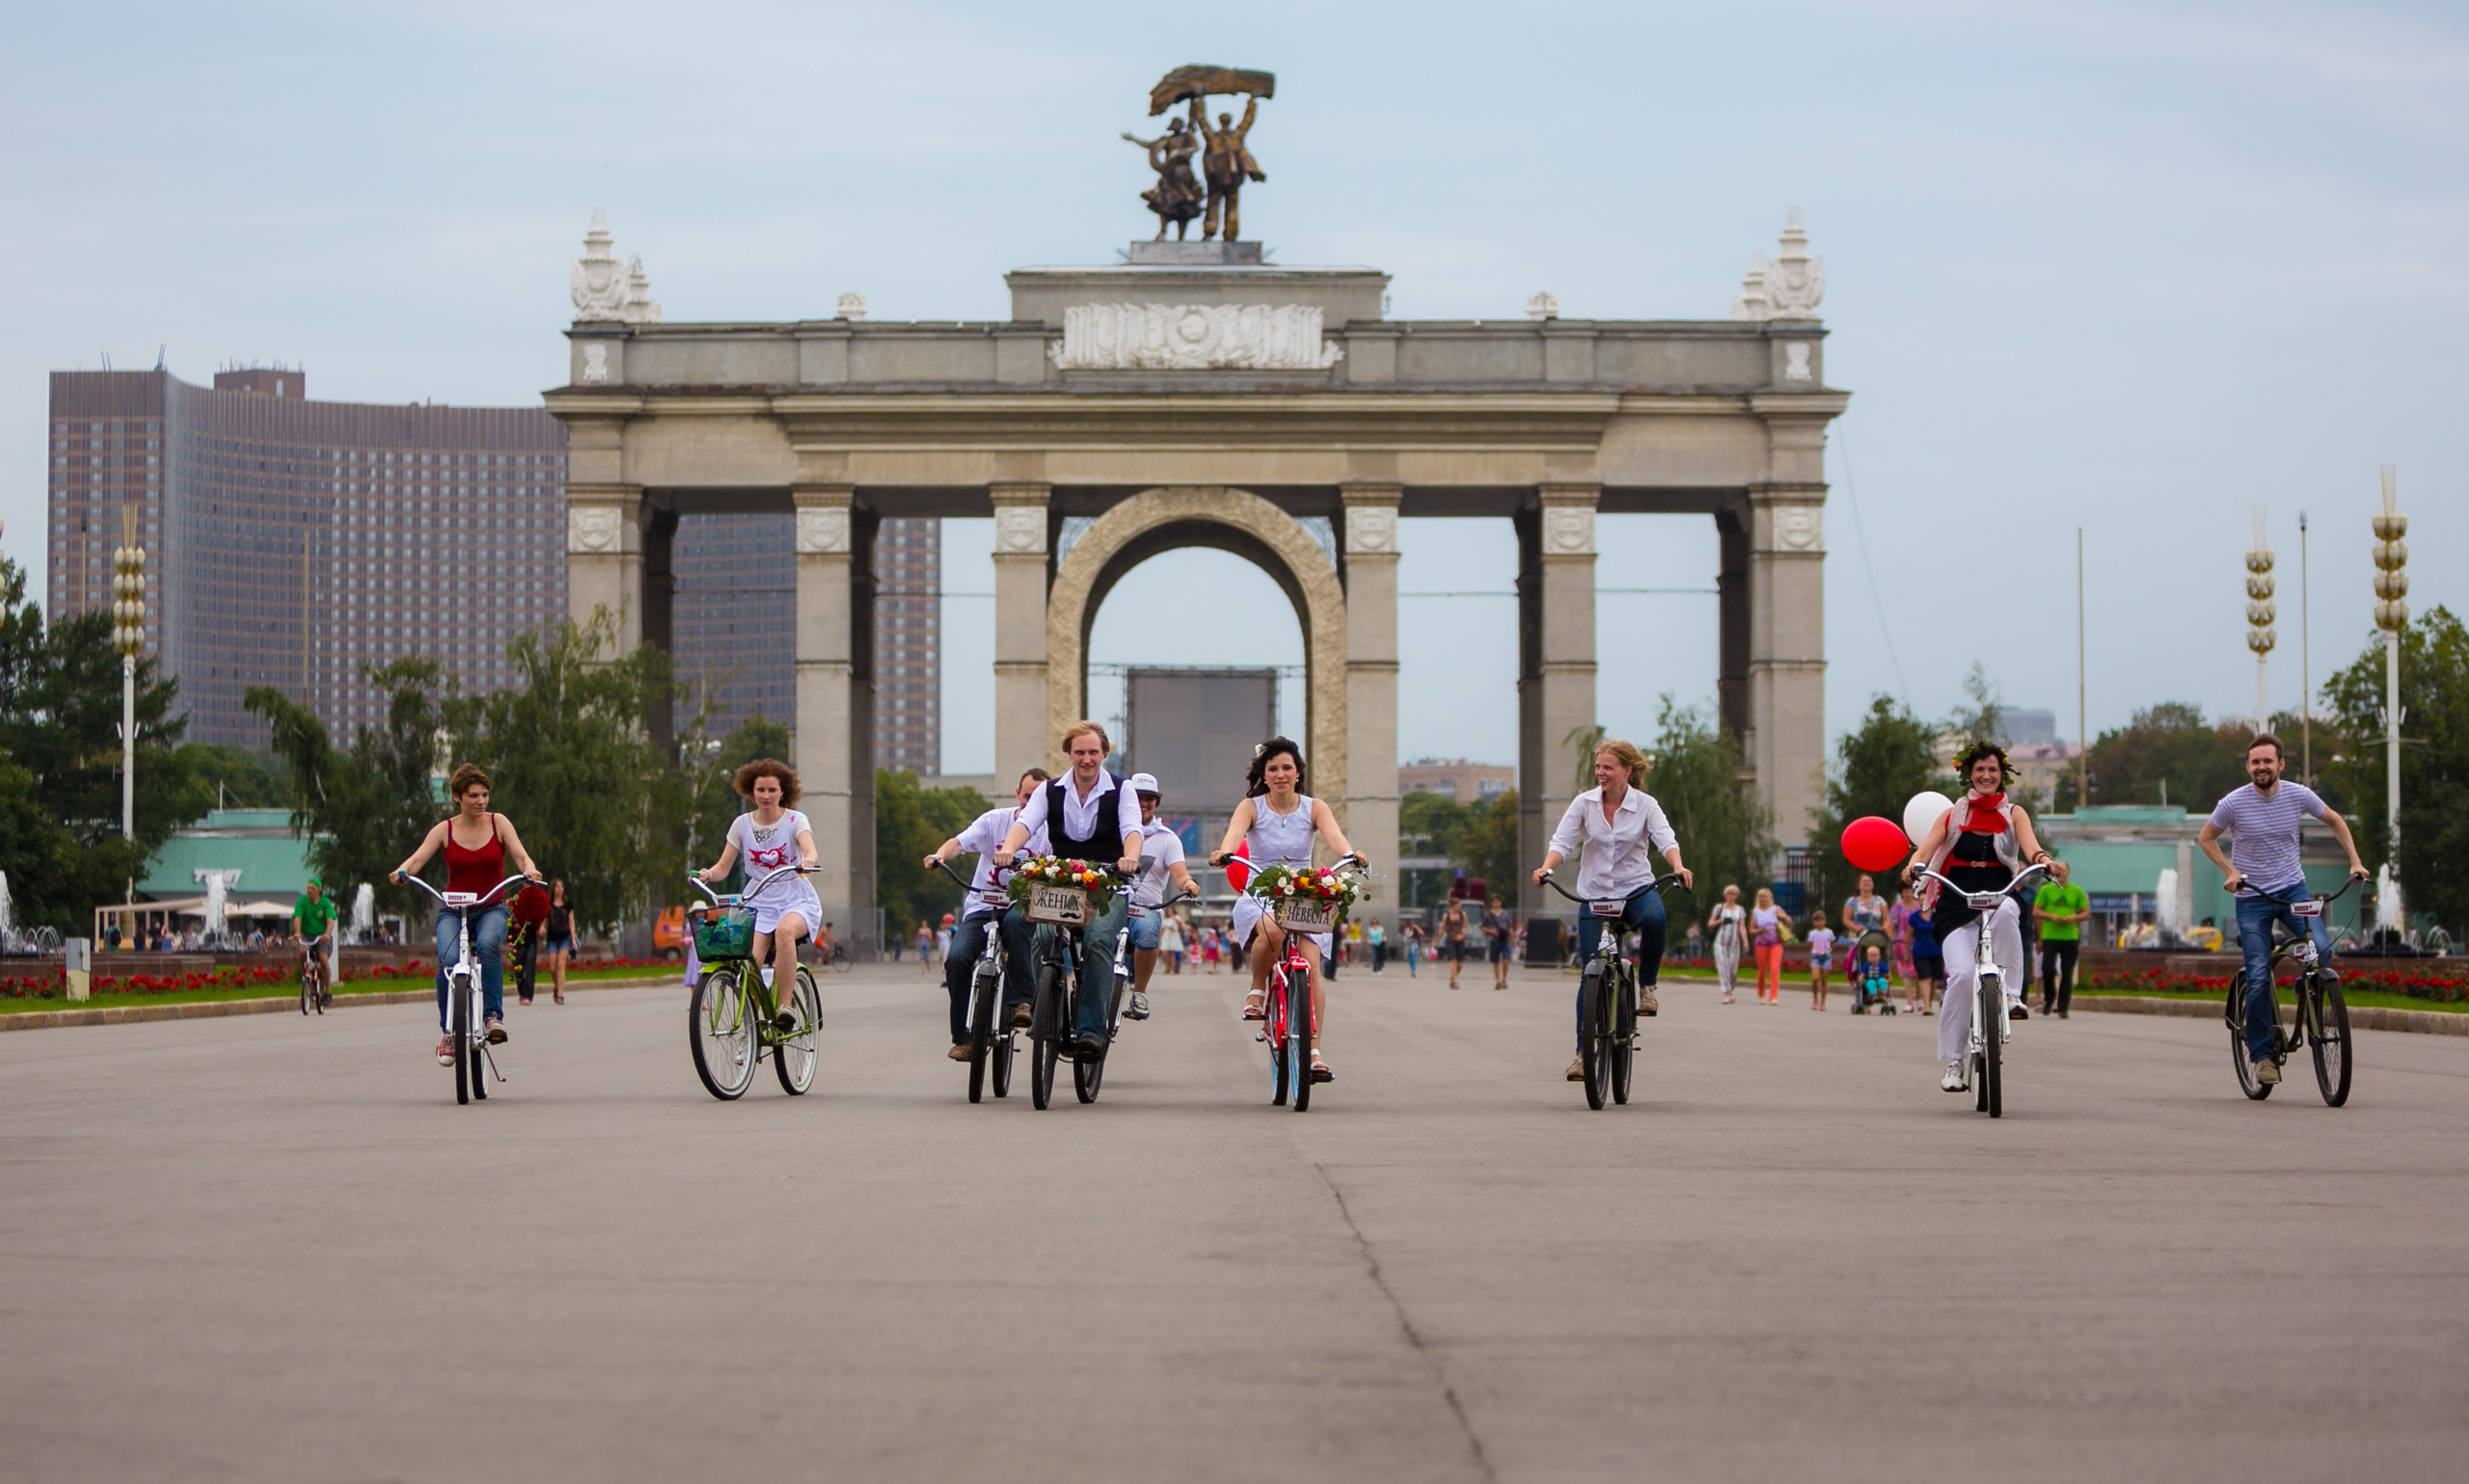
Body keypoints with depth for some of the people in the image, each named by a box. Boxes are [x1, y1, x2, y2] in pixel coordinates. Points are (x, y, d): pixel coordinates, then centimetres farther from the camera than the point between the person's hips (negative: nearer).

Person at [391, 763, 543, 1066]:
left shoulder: (498, 823, 2)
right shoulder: (444, 830, 1)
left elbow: (521, 856, -7)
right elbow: (418, 859, -10)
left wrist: (529, 870, -31)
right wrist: (403, 870, -33)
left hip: (491, 908, 0)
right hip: (453, 911, 0)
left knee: (488, 945, -35)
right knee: (448, 959, -29)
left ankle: (493, 1015, -27)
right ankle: (448, 1030, -13)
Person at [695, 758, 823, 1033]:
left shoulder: (795, 820, -4)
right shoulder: (742, 824, 3)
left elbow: (810, 850, -24)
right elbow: (723, 866, 2)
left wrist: (808, 861, -48)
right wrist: (708, 874, -21)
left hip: (796, 900, -3)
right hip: (759, 902, 3)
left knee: (784, 930, -38)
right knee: (749, 962, -21)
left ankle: (785, 1006, -31)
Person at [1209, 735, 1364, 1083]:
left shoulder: (1313, 808, 4)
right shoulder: (1251, 807, 1)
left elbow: (1333, 834, -16)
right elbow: (1234, 833, -20)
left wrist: (1350, 855, -38)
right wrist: (1224, 852, -44)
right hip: (1259, 897, -2)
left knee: (1311, 966, -20)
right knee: (1272, 930, -37)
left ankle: (1314, 1051, -18)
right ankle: (1256, 990, -10)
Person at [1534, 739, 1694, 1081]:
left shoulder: (1645, 805, -3)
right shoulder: (1584, 803, 0)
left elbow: (1665, 839, -15)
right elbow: (1562, 841, -7)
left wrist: (1678, 867, -36)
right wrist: (1546, 867, -28)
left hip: (1636, 888, -1)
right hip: (1594, 893, 1)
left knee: (1654, 917, -38)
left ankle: (1647, 985, -15)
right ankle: (1583, 1050, 4)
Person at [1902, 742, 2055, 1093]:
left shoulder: (2013, 814, 13)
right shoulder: (1953, 815, 13)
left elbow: (2029, 844, -6)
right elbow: (1926, 847, -1)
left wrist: (2042, 860, -30)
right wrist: (1914, 866, -24)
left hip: (1998, 898, 0)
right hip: (1956, 905, 0)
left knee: (2006, 911, -39)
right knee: (1961, 974, -22)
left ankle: (2011, 993, -28)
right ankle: (1952, 1061, -14)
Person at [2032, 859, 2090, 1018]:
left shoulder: (2077, 891, 8)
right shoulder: (2046, 890, 5)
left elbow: (2086, 913, 10)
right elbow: (2036, 912, 4)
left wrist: (2074, 917, -10)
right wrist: (2051, 916, -13)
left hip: (2070, 938, 1)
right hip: (2050, 937, -1)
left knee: (2067, 974, -1)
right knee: (2048, 970, -9)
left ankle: (2062, 1008, 4)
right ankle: (2049, 999, 15)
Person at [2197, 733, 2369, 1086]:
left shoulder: (2298, 795, -6)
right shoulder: (2233, 803, -12)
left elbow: (2334, 821, 11)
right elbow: (2206, 838, 3)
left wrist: (2355, 861, 3)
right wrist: (2230, 871, -11)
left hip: (2292, 889, 2)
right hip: (2252, 897, -2)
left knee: (2322, 949, -23)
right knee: (2259, 978, -10)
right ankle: (2262, 1053, 3)